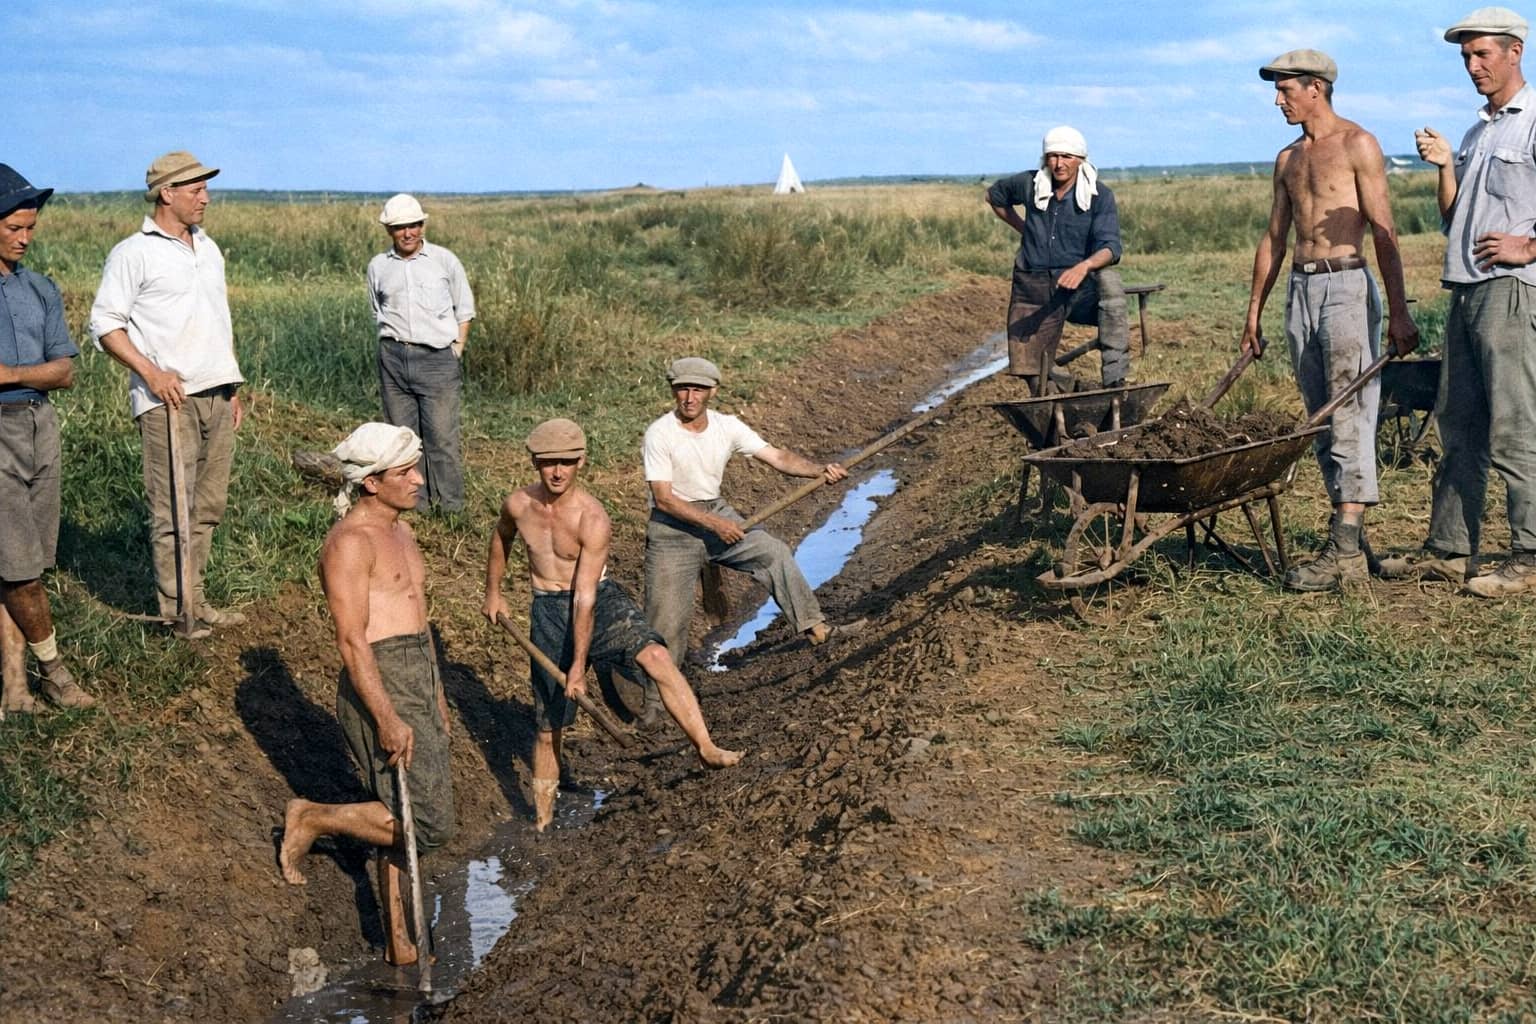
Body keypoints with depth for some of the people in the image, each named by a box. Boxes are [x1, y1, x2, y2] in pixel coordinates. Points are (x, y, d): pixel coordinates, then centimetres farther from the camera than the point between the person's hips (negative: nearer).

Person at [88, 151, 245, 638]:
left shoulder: (207, 248, 17)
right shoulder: (133, 253, -4)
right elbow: (105, 323, -7)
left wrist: (233, 389, 19)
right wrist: (151, 372, -17)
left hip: (216, 395, 7)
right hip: (169, 398, -7)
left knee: (209, 504, 8)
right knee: (173, 508, -4)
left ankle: (194, 599, 16)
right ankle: (177, 611, 2)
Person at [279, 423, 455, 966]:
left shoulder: (401, 533, 16)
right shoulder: (350, 542, -14)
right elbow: (352, 640, -19)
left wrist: (437, 701, 25)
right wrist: (389, 719, -24)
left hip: (419, 681, 9)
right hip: (379, 687, -9)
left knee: (402, 820, 13)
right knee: (426, 824, -11)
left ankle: (398, 942, 21)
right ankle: (311, 818, 6)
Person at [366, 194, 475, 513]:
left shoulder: (444, 260, 4)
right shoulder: (378, 266, 10)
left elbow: (464, 309, 12)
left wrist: (457, 349, 4)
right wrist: (392, 345, 12)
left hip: (437, 357, -3)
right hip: (393, 357, 3)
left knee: (441, 435, -8)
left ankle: (451, 504, -1)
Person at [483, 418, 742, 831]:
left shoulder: (593, 520, -20)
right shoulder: (518, 505, -6)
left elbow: (584, 596, -22)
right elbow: (501, 538, 20)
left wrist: (578, 665, -22)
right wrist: (493, 592, 28)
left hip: (601, 601, -3)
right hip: (548, 611, 3)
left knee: (655, 655, -32)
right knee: (549, 726, 6)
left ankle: (706, 748, -35)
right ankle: (542, 820, 22)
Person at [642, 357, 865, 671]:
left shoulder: (727, 426, -4)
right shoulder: (660, 434, -18)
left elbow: (777, 457, -8)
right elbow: (664, 499, -21)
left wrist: (820, 470, -25)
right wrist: (714, 524, -28)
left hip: (717, 513, 5)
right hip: (673, 527, -5)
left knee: (774, 552, -13)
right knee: (667, 619, -4)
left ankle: (814, 626, -5)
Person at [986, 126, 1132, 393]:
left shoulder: (1100, 196, -9)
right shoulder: (1030, 185, -1)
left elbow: (1110, 247, -21)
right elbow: (994, 195, 21)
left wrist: (1084, 266, -42)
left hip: (1079, 285, -2)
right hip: (1033, 288, 2)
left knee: (1108, 280, -37)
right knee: (1037, 380, -4)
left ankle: (1115, 379, -39)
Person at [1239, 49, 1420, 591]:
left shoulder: (1357, 145, -3)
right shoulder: (1288, 159, 18)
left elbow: (1383, 230, -9)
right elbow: (1273, 238, 22)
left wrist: (1398, 310, -15)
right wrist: (1253, 311, 20)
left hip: (1347, 287, -7)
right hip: (1301, 288, 7)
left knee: (1350, 415, -12)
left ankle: (1345, 551, -18)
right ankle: (1345, 530, 10)